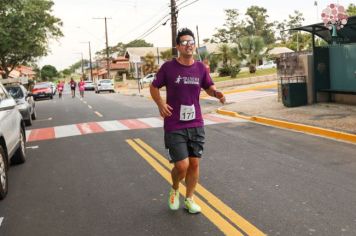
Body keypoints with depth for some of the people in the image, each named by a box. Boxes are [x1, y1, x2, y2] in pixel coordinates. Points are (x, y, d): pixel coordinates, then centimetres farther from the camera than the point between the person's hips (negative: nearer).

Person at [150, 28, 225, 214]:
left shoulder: (200, 68, 3)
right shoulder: (168, 67, -6)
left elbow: (209, 87, 15)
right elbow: (154, 87, 5)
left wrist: (216, 93, -8)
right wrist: (160, 103, -12)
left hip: (196, 125, 4)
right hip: (174, 127, -3)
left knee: (194, 164, 8)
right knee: (182, 166, -7)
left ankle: (189, 199, 28)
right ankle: (174, 190, 26)